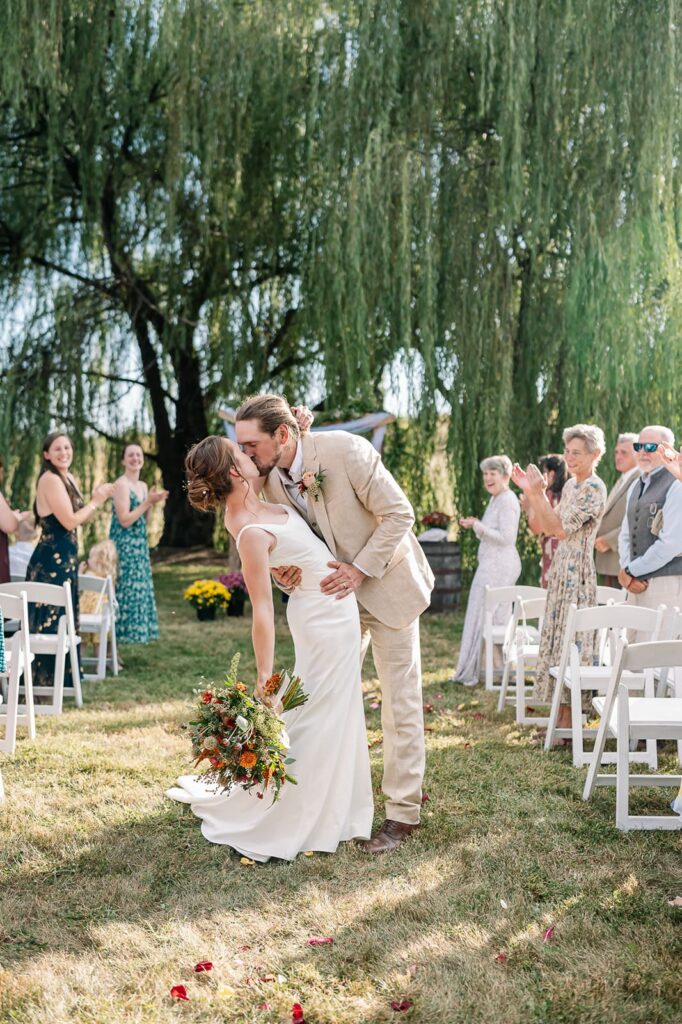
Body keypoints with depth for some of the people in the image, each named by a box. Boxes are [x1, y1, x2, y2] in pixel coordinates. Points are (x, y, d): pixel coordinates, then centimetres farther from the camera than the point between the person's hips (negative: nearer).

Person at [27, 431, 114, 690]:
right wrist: (96, 501, -9)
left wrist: (98, 500, 2)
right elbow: (70, 521, -21)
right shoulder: (50, 479, -17)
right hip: (52, 558, -10)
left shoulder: (68, 478, 13)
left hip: (64, 557, 10)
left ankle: (60, 677, 25)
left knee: (62, 616, 16)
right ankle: (46, 679, 6)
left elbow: (81, 518, 16)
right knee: (51, 618, -3)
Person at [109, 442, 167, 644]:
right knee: (124, 591, -9)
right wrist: (148, 502, -17)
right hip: (124, 547, -9)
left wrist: (152, 503, 2)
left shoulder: (143, 486, 14)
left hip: (138, 547, 9)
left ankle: (117, 639, 16)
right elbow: (125, 520, -19)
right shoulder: (121, 484, -12)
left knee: (135, 589, 10)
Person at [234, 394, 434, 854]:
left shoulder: (346, 450, -26)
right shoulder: (271, 481, -9)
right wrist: (283, 571, -17)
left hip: (385, 583, -6)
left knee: (400, 699, 0)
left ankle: (403, 812, 10)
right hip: (337, 592, 6)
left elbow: (399, 513, -21)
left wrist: (360, 569, -26)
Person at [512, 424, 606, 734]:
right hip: (561, 569, 9)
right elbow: (548, 526, 15)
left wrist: (538, 493, -19)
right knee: (558, 639, 11)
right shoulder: (570, 485, 14)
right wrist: (529, 492, 7)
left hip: (577, 571, -9)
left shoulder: (594, 488, -13)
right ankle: (560, 719, 18)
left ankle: (568, 722, 3)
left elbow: (561, 529, -18)